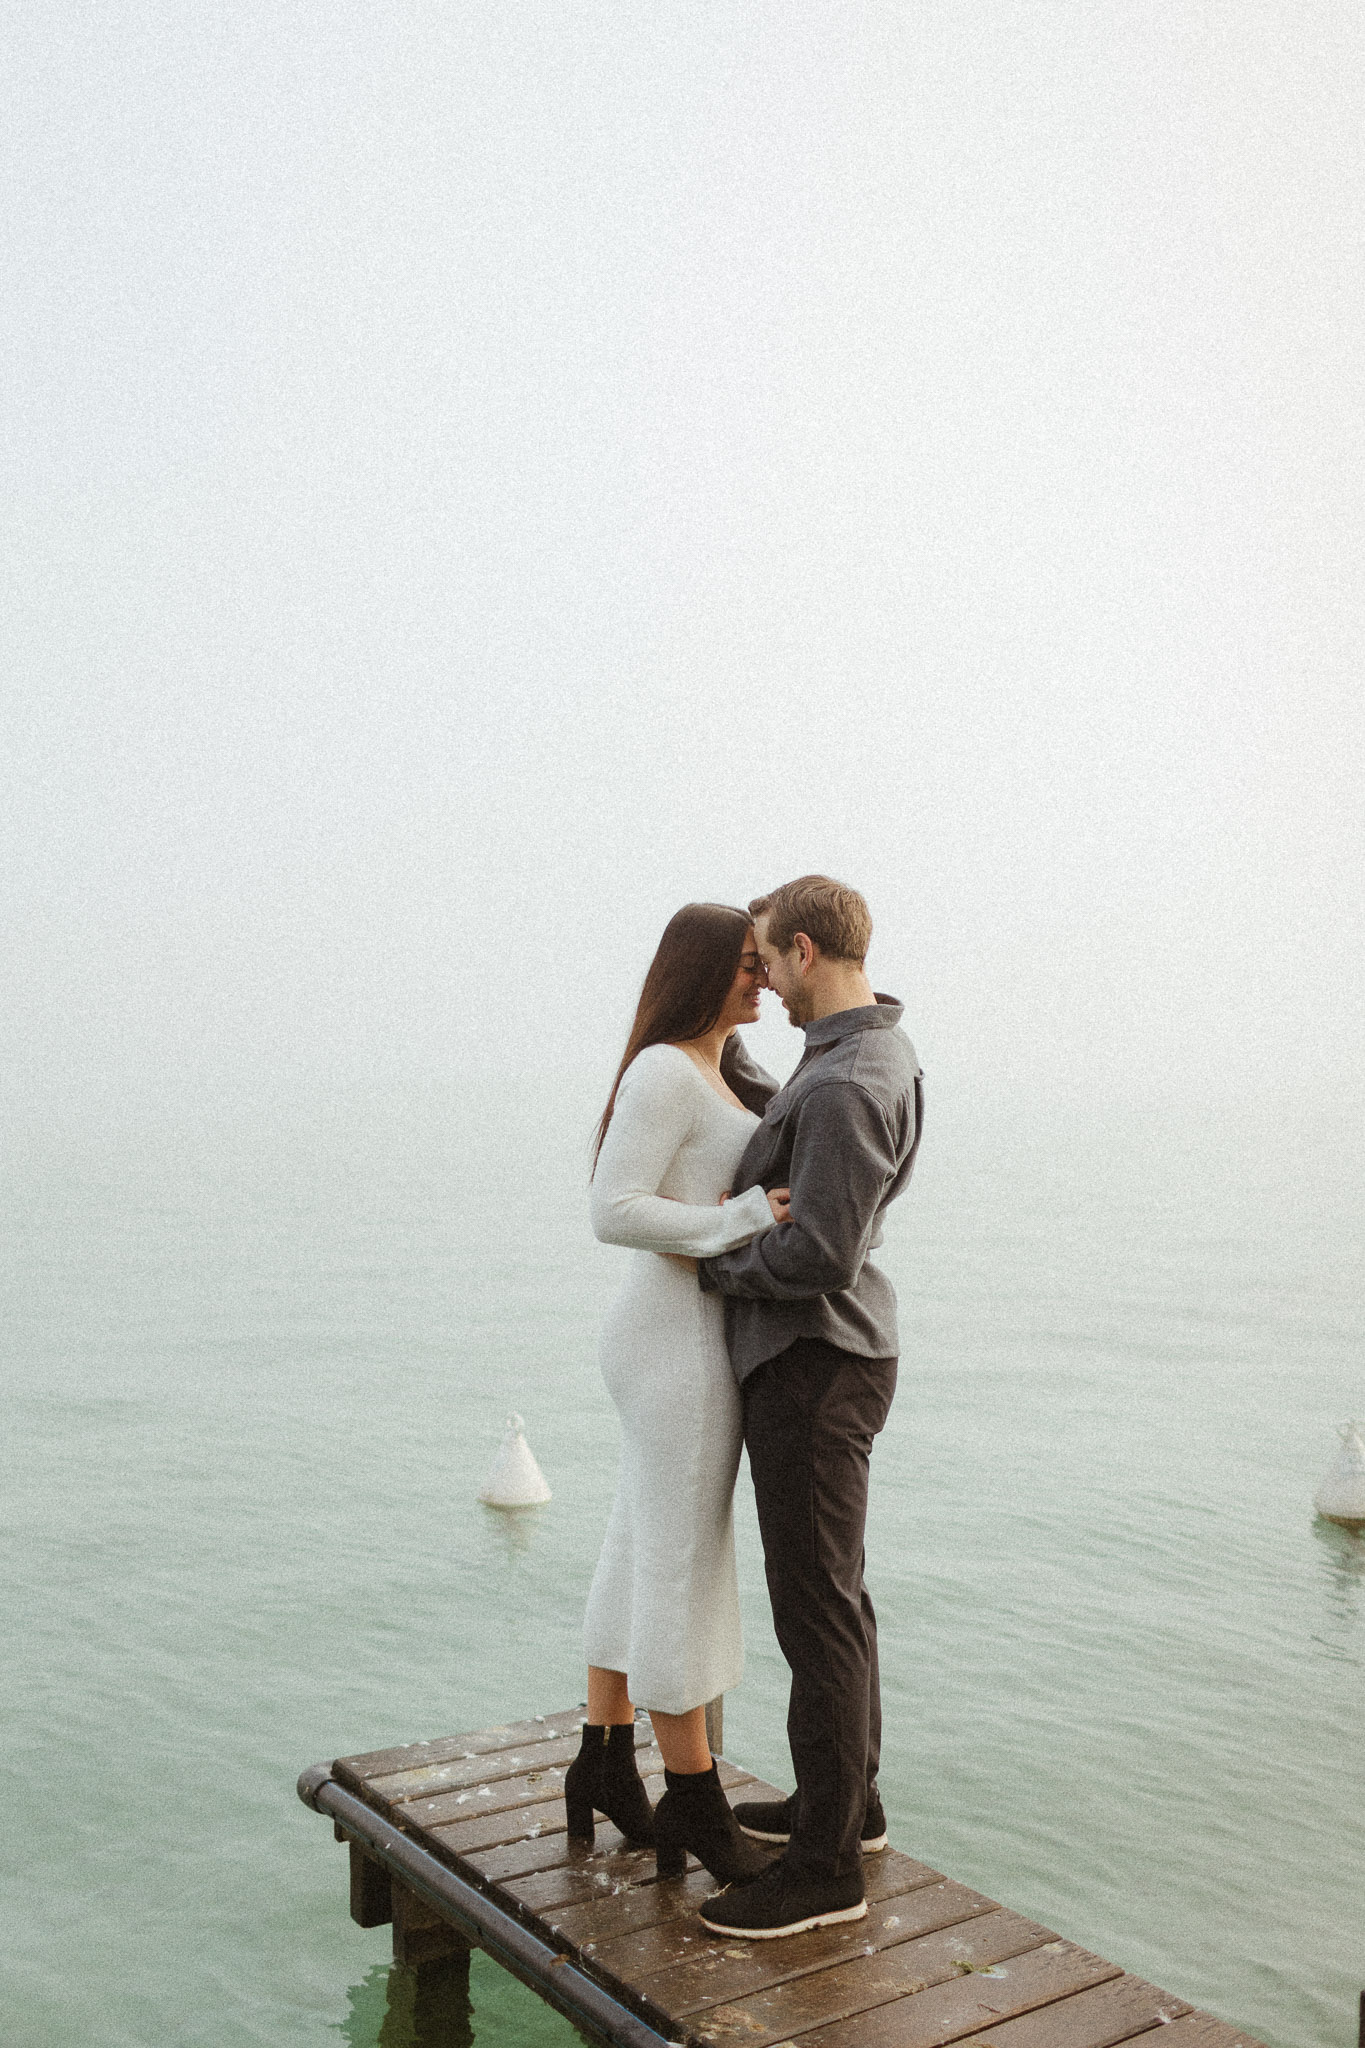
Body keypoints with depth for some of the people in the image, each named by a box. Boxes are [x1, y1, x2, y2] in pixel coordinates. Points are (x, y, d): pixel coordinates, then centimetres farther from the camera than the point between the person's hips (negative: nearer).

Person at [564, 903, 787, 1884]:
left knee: (641, 1554, 17)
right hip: (679, 1339, -10)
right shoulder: (664, 1073, -16)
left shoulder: (717, 1071, 14)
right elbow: (614, 1212, -21)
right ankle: (696, 1805, 15)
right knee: (682, 1572, 1)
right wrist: (747, 1217, -23)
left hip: (679, 1334, 10)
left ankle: (605, 1764, 30)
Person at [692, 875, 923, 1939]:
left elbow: (820, 1256, -27)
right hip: (827, 1356, 11)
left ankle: (827, 1863, 10)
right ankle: (848, 1797, 35)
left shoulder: (844, 1088, -24)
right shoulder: (882, 1055, 9)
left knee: (816, 1604, -2)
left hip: (815, 1368, -11)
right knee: (832, 1589, 20)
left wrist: (711, 1265, -12)